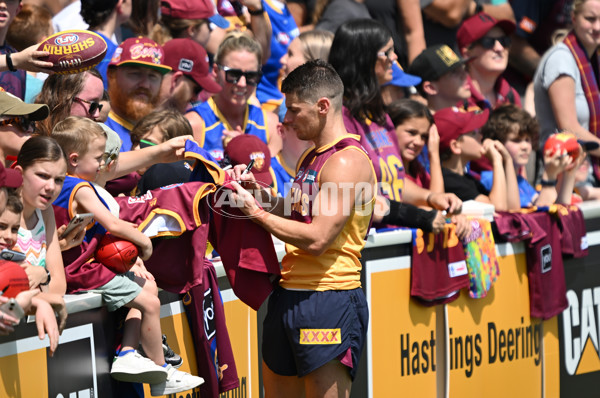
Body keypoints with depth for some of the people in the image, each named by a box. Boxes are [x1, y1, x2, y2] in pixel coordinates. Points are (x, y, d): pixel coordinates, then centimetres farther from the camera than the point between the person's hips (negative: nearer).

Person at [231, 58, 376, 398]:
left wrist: (258, 213, -12)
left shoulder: (348, 161, -14)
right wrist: (263, 194, 9)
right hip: (290, 296, 10)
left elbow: (317, 238, -21)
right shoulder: (314, 158, 17)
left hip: (328, 301, -10)